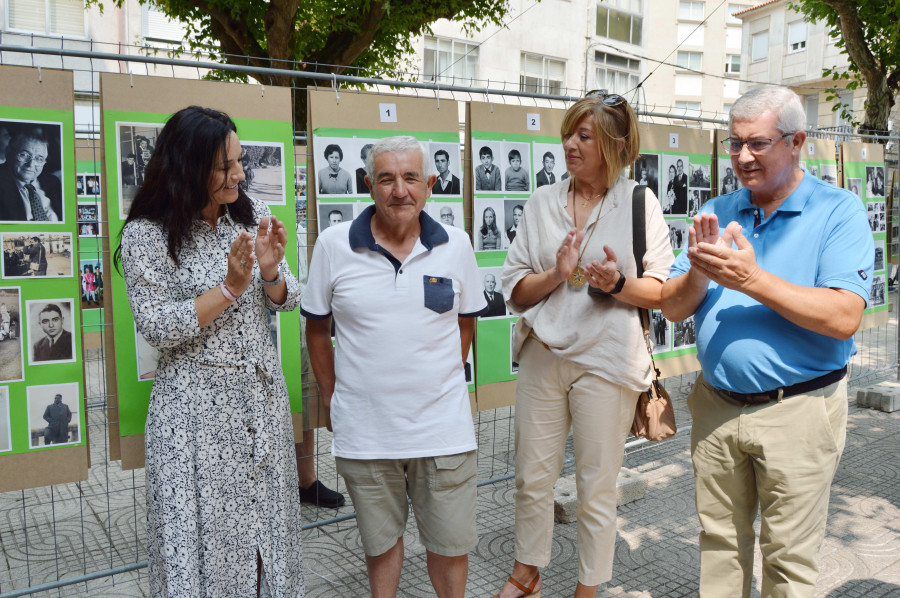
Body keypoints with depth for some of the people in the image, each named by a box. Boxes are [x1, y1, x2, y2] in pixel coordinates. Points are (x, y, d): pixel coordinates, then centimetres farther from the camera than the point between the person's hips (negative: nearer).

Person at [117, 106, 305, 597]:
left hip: (263, 391, 4)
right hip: (198, 405, -4)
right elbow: (156, 328, -13)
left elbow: (287, 301, 6)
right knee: (204, 526, 6)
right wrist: (230, 287, -20)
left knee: (265, 519, 15)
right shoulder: (146, 234, -10)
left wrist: (271, 273, -16)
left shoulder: (252, 216, 2)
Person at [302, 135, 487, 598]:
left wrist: (443, 381, 7)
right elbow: (316, 327, 5)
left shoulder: (455, 244, -1)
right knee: (380, 541, 19)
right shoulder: (333, 245, -5)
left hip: (442, 427, 1)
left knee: (450, 545, 12)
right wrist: (329, 395, 5)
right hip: (363, 429, 0)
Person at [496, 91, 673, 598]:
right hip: (543, 355, 3)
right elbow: (514, 289, 3)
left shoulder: (640, 203, -1)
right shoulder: (543, 202, 6)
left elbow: (663, 290, -1)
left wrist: (618, 284, -20)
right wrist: (556, 275, -16)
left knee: (597, 487, 9)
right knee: (533, 477, 14)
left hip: (605, 360, -3)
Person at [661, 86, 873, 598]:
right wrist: (700, 272, -17)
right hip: (717, 406, 4)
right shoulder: (716, 213, 7)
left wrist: (752, 280, -25)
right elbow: (673, 308, 3)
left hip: (798, 411, -4)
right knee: (720, 544, 17)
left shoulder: (839, 212, -6)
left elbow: (844, 318, -20)